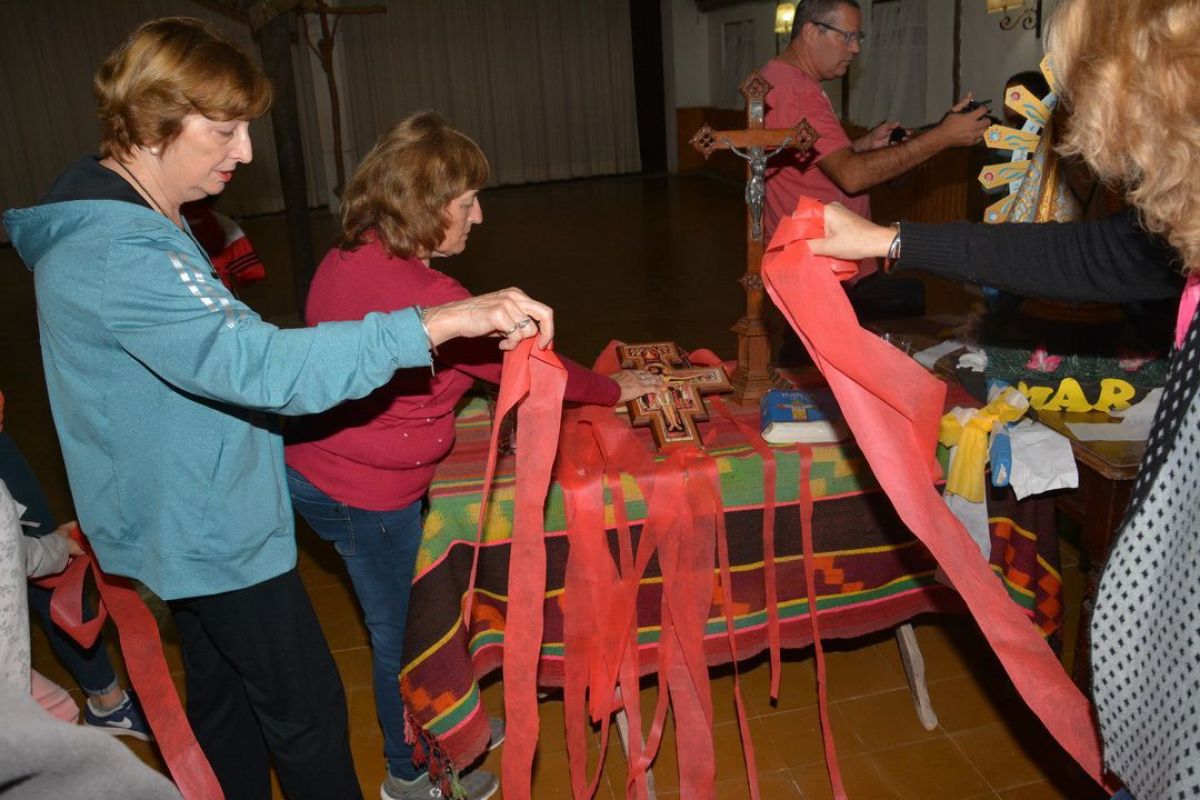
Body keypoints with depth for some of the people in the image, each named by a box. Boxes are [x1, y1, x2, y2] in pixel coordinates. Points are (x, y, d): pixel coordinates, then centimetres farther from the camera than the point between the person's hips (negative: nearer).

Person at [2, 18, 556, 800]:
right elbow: (262, 363, -41)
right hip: (214, 530, -10)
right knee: (308, 711, 5)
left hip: (188, 522, 10)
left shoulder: (116, 222, 6)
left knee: (225, 694, 23)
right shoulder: (119, 255, -29)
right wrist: (442, 321, -46)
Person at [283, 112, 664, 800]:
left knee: (414, 614, 25)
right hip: (367, 495, -9)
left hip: (315, 468, 9)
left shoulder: (344, 261, 0)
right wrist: (613, 389, 0)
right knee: (402, 633, 13)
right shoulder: (425, 295, -28)